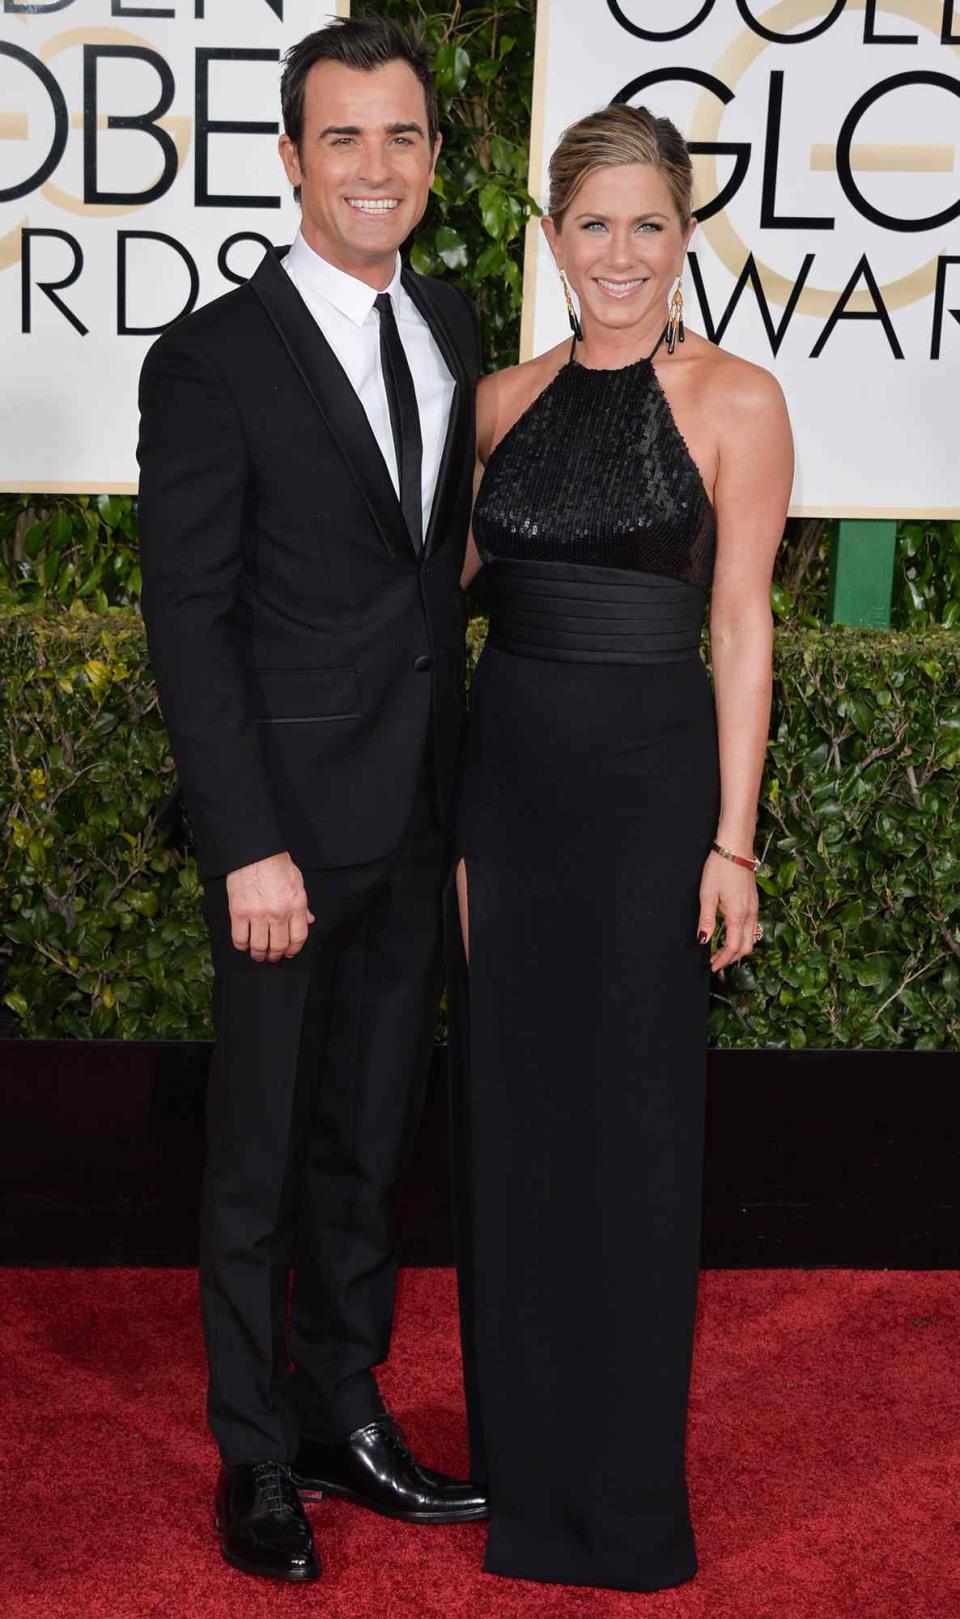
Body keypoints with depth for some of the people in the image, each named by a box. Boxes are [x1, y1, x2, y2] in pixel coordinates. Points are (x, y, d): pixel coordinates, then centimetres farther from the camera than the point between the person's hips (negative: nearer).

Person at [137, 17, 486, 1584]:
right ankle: (257, 1457, 24)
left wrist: (454, 786, 9)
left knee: (371, 1144, 16)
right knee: (261, 1157, 8)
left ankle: (349, 1419, 32)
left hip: (413, 821, 6)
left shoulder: (450, 325, 8)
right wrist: (254, 847, -17)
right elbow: (188, 620, -13)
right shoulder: (212, 361, -12)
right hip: (289, 828, -6)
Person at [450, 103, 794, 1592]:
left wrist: (733, 839, -10)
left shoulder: (734, 400, -4)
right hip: (505, 771, 4)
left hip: (649, 782, -4)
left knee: (634, 1124, 3)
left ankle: (627, 1492, 20)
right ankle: (523, 1455, 27)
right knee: (511, 1113, 10)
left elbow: (741, 628, -7)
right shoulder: (507, 398, 8)